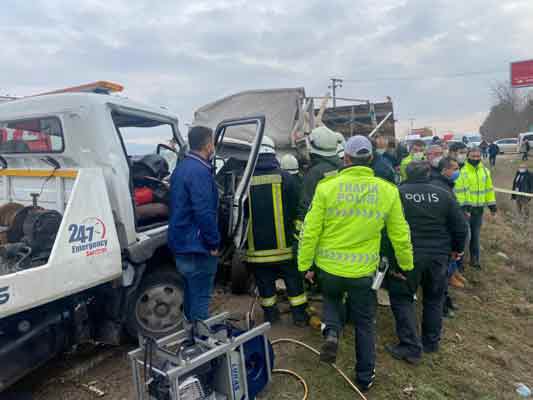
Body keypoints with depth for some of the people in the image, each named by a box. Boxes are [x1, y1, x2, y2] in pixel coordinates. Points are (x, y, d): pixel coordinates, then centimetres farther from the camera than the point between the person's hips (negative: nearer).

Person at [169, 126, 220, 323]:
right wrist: (214, 243, -15)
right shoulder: (200, 171, -19)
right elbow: (204, 213, -25)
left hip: (181, 245, 10)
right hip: (197, 247, -10)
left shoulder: (181, 167, 12)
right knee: (200, 298, 1)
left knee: (191, 295, 21)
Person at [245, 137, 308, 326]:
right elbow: (296, 210, -5)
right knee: (294, 281, 15)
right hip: (284, 245, -1)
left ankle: (270, 314, 29)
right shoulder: (285, 177, -9)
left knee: (265, 283, 16)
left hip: (257, 246, 1)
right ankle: (299, 315, 25)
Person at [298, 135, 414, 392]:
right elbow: (400, 235, 3)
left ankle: (331, 333, 5)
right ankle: (365, 377, 33)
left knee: (331, 300, 31)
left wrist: (305, 265, 3)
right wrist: (407, 265, 19)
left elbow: (310, 231, -9)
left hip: (328, 267, 0)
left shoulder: (327, 187, -11)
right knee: (365, 324, 20)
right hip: (364, 271, 1)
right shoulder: (387, 191, -5)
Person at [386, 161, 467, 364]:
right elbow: (460, 226, 4)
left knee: (402, 298, 9)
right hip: (438, 256, 4)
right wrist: (457, 248, 21)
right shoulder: (443, 194, 0)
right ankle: (431, 342, 33)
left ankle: (411, 347, 7)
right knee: (434, 298, 21)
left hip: (408, 256, -3)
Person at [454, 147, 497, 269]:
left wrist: (492, 205, 11)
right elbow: (459, 190, -17)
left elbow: (489, 188, 13)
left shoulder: (485, 170, 7)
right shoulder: (462, 171, -13)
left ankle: (474, 259, 26)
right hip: (466, 207, -5)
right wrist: (463, 207, -22)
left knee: (475, 235, 14)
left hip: (479, 208, 6)